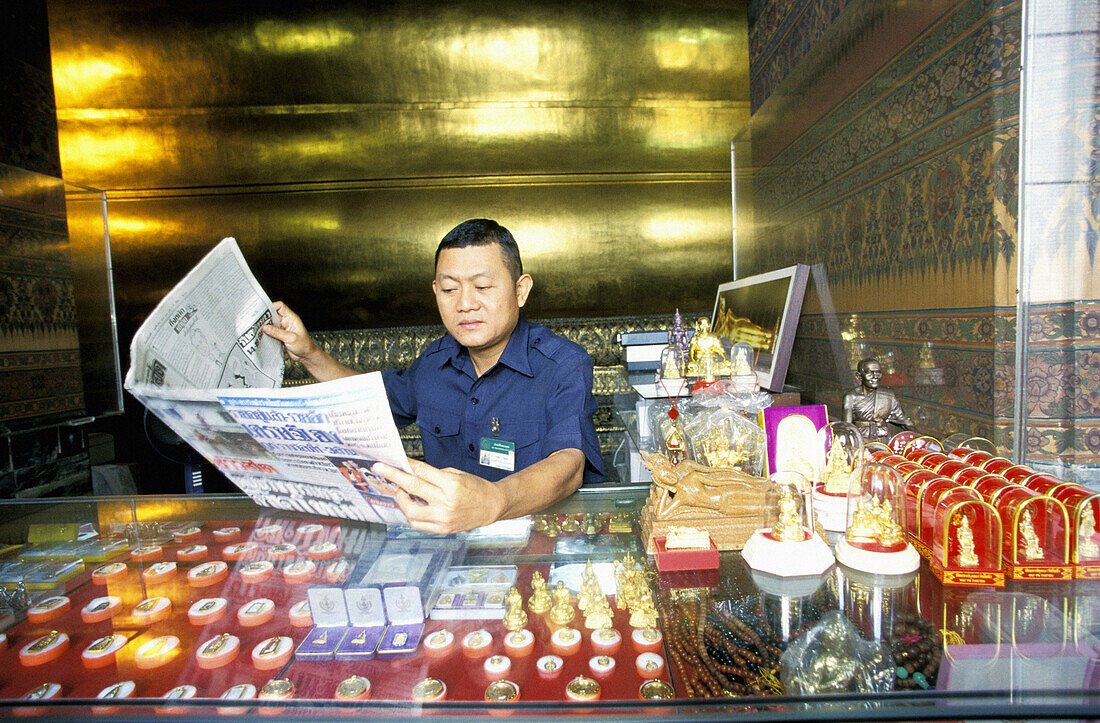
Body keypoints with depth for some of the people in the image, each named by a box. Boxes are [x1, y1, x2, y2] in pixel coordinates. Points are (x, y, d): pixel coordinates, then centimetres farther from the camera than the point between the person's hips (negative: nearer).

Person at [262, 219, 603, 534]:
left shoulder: (565, 365, -15)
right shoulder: (436, 359, 5)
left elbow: (569, 463, -32)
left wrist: (491, 502, -53)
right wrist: (309, 353, 13)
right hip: (445, 532, 5)